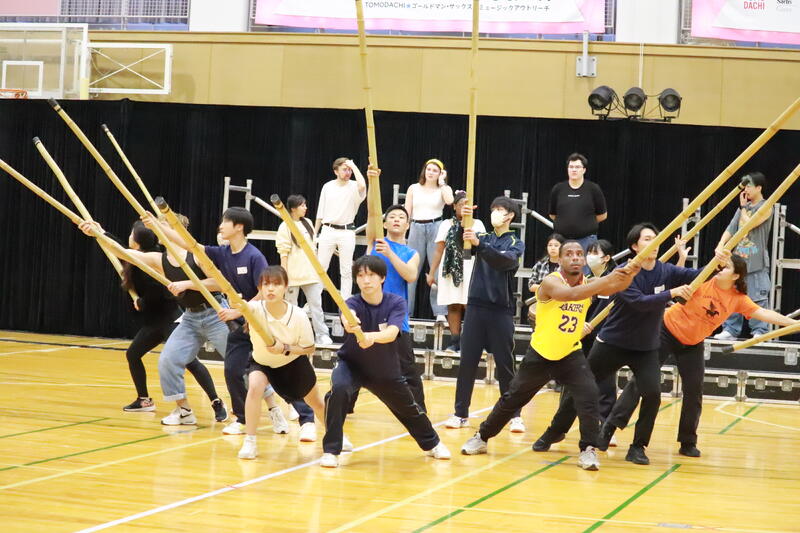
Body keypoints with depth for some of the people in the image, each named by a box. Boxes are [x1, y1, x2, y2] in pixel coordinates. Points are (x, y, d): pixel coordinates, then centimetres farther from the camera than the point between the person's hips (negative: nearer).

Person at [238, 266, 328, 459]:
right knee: (255, 386, -30)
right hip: (261, 362, 0)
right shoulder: (256, 309, -32)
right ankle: (250, 442, -18)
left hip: (293, 362, 1)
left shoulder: (298, 316, -30)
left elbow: (309, 348, -18)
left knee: (316, 402, 14)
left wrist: (285, 348, -34)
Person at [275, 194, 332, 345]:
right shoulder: (285, 227, -7)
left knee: (316, 304, 0)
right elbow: (283, 253, -9)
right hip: (293, 275, -5)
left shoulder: (307, 223, 10)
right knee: (291, 306, 6)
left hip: (311, 273, 5)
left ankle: (322, 335, -1)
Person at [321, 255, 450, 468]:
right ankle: (331, 450, -19)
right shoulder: (353, 304, -24)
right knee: (338, 389, -33)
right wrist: (349, 325, -75)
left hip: (386, 370, 2)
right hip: (352, 364, -2)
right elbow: (347, 317, -50)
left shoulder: (396, 303, -20)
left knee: (408, 408, 19)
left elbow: (391, 333, -38)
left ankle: (432, 443, 50)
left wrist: (371, 337, -60)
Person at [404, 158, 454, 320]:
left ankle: (440, 312, -3)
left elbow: (449, 200, -16)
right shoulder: (414, 188, 11)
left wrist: (442, 181, -5)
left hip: (436, 228, -1)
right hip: (416, 228, 1)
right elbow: (406, 212, 11)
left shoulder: (444, 189, 7)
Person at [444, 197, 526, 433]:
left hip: (501, 309, -3)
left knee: (505, 364, 0)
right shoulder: (483, 238, 13)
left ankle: (514, 415, 7)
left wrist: (478, 243, -33)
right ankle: (461, 413, 8)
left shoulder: (516, 244, 2)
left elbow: (505, 261, -19)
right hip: (476, 305, 3)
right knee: (467, 362, 2)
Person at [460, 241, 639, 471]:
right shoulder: (551, 282, -21)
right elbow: (572, 294, -42)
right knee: (511, 399, 10)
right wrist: (608, 278, -53)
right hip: (541, 353, -2)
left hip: (570, 354, 3)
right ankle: (482, 437, 29)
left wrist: (627, 276, -49)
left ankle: (588, 449, -9)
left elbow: (614, 287, -26)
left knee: (589, 394, -20)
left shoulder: (588, 283, -7)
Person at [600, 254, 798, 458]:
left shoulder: (738, 299, -8)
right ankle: (610, 426, -1)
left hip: (692, 345, 4)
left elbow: (763, 313, -10)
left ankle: (688, 443, 15)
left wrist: (794, 323, -17)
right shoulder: (703, 280, -17)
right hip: (667, 331, -3)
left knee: (693, 392, 0)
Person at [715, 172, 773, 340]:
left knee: (758, 298, -6)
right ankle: (730, 330, 10)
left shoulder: (766, 208, -3)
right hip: (738, 259, 7)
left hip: (756, 262, -6)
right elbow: (731, 228, 11)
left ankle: (759, 331, -1)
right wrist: (720, 246, -3)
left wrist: (743, 208, 1)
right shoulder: (743, 208, 17)